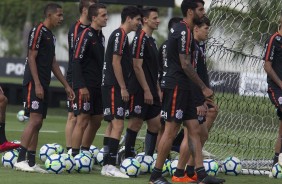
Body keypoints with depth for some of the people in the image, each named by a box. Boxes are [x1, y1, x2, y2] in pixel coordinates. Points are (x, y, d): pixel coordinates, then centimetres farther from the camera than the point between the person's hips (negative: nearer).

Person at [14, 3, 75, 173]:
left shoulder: (51, 36, 18)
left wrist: (66, 86, 20)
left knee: (38, 124, 7)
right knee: (35, 120, -16)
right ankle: (21, 160, -16)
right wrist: (37, 85, -20)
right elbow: (31, 58, -14)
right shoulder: (38, 31, -9)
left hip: (44, 85, 9)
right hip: (34, 84, -9)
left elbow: (53, 63, 23)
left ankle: (31, 162, 8)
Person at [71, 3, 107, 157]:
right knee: (83, 120, -10)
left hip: (97, 86, 9)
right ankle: (74, 156, -9)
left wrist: (103, 84, 18)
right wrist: (81, 86, -21)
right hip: (85, 86, -9)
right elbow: (76, 61, -16)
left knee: (96, 122, 10)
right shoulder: (85, 35, -11)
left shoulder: (101, 37, 15)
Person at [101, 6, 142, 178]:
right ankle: (110, 165, -17)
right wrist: (123, 88, -18)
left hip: (114, 87, 11)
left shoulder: (122, 36, 18)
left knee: (113, 125, 11)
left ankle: (107, 165, 14)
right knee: (118, 125, -14)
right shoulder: (120, 35, -12)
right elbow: (116, 62, -18)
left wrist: (124, 87, 21)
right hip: (114, 86, -11)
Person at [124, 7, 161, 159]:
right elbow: (137, 67, -17)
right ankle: (128, 158, 1)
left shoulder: (152, 40, 17)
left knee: (155, 123, 7)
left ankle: (148, 158, 13)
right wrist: (146, 90, -18)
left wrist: (158, 90, 18)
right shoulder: (140, 39, -12)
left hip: (151, 92, 9)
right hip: (140, 91, -9)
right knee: (135, 124, -5)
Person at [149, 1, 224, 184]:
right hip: (176, 86, -10)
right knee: (171, 131, -7)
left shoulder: (180, 29, 16)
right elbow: (185, 65, -18)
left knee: (194, 129, 6)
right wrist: (204, 88, -13)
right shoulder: (184, 32, -15)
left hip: (183, 88, 10)